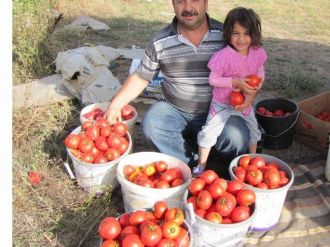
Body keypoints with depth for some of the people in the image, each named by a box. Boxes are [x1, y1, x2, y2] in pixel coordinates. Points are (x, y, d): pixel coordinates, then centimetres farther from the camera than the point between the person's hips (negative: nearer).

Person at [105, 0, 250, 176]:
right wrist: (115, 105, -3)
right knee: (151, 127, -28)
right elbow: (140, 78, 4)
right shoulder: (160, 42, -6)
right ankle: (194, 161, -7)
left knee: (238, 140, -27)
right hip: (174, 110, 1)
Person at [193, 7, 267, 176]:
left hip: (245, 103, 5)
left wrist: (251, 96, -13)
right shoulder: (223, 55, -28)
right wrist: (236, 82, -31)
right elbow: (212, 79, -23)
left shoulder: (258, 53, -12)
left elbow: (260, 75, 0)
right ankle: (201, 165, 12)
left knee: (253, 130, 20)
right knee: (209, 133, -9)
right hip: (222, 104, -5)